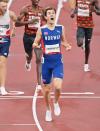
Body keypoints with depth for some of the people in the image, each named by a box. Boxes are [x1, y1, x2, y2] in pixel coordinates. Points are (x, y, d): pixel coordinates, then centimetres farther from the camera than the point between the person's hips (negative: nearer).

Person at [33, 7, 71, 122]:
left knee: (58, 86, -18)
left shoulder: (60, 28, 1)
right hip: (46, 62, 0)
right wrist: (35, 45, -21)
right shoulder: (41, 30, -4)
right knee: (46, 89, 8)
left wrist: (67, 46, -5)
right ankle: (48, 110, 32)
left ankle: (56, 103, 14)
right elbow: (35, 43, 2)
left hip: (58, 62, 0)